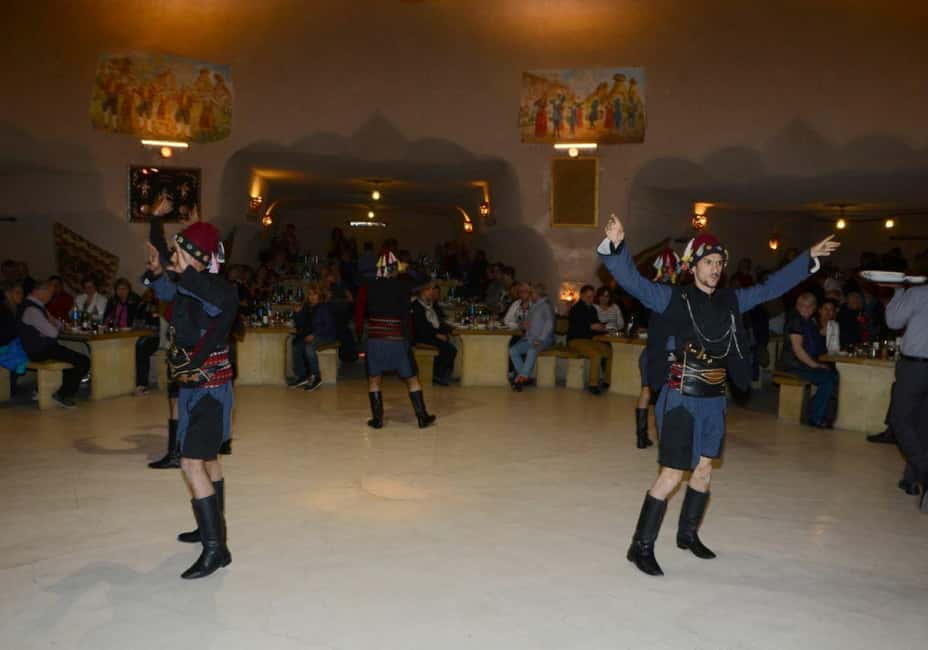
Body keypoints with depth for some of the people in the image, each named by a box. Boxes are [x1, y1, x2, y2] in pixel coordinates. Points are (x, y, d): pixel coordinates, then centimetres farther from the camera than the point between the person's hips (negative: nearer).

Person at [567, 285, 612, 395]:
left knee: (610, 351, -15)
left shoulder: (592, 309, 16)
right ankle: (593, 384, -21)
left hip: (590, 339, 7)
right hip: (576, 340, -7)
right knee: (596, 354, -31)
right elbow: (574, 329, -16)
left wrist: (601, 327, 1)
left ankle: (608, 382, -8)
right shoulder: (575, 310, -6)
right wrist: (590, 327, -21)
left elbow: (596, 324, 23)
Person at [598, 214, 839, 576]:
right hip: (681, 400, -7)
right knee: (671, 475, -7)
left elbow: (771, 287, 19)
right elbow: (632, 280, -20)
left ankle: (688, 535, 35)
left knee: (704, 471, 16)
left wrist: (809, 258, 22)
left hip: (714, 401, 7)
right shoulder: (673, 299, -10)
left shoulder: (730, 301, 7)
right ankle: (641, 546, 4)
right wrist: (617, 246, -37)